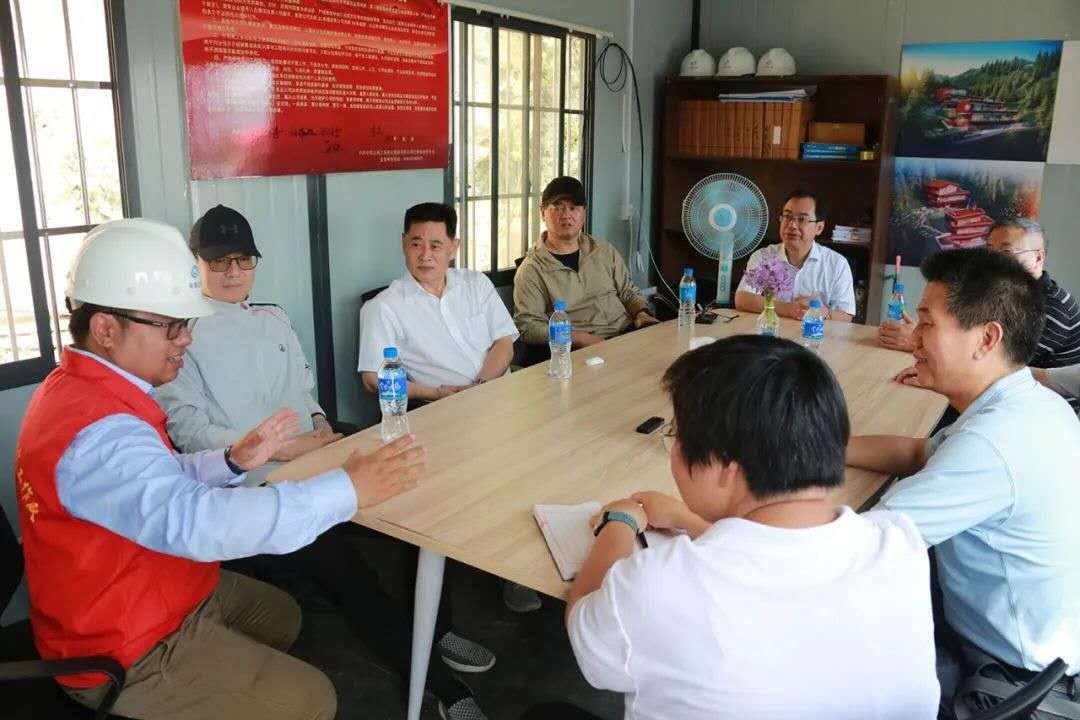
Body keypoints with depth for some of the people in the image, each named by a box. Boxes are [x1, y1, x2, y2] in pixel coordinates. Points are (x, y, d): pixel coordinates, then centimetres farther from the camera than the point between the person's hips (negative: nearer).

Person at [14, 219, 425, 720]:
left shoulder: (85, 388, 1)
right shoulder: (96, 430, -33)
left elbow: (159, 480, 8)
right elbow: (195, 520, -46)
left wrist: (231, 461, -9)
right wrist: (349, 489, -45)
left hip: (145, 595, 10)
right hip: (126, 653, -10)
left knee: (281, 616, 24)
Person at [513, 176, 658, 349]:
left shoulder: (605, 251, 17)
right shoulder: (531, 270, 0)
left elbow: (629, 292, 25)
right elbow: (527, 326, -8)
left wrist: (642, 313, 1)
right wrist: (580, 338, -18)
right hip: (583, 350, -5)